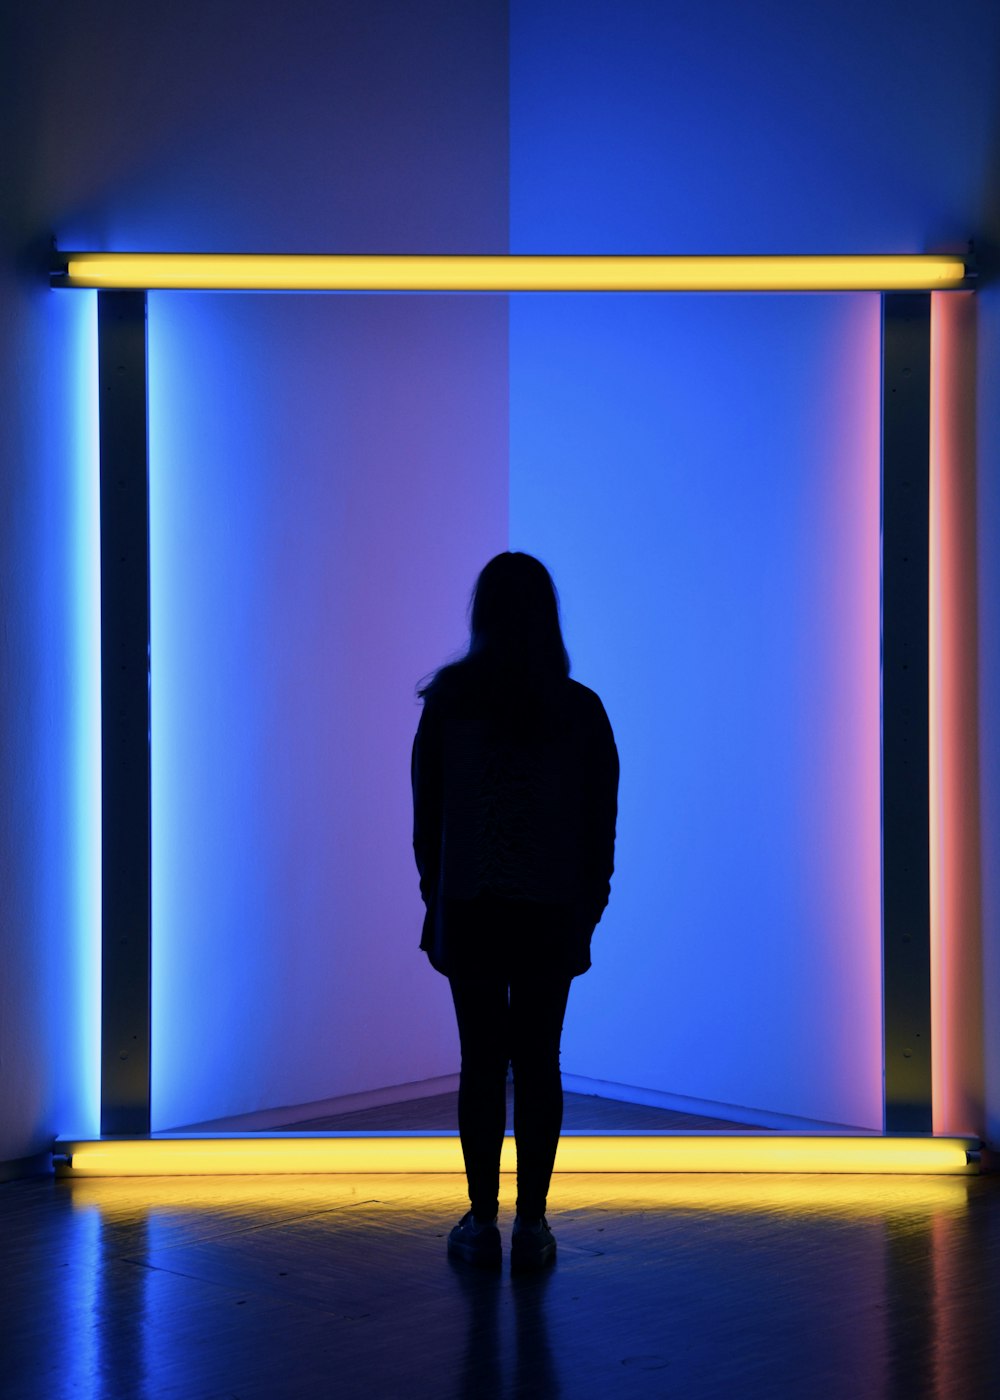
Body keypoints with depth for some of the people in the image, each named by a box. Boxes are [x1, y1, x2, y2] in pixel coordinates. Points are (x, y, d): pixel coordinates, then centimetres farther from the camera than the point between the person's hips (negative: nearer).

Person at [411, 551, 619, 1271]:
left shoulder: (449, 701, -6)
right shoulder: (580, 709, -4)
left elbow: (426, 814, 0)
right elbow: (602, 822, 0)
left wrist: (435, 898, 10)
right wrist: (589, 906, 11)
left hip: (469, 911, 0)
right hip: (552, 914, 0)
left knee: (481, 1064, 7)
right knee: (539, 1064, 7)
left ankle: (482, 1225, 10)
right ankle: (532, 1226, 9)